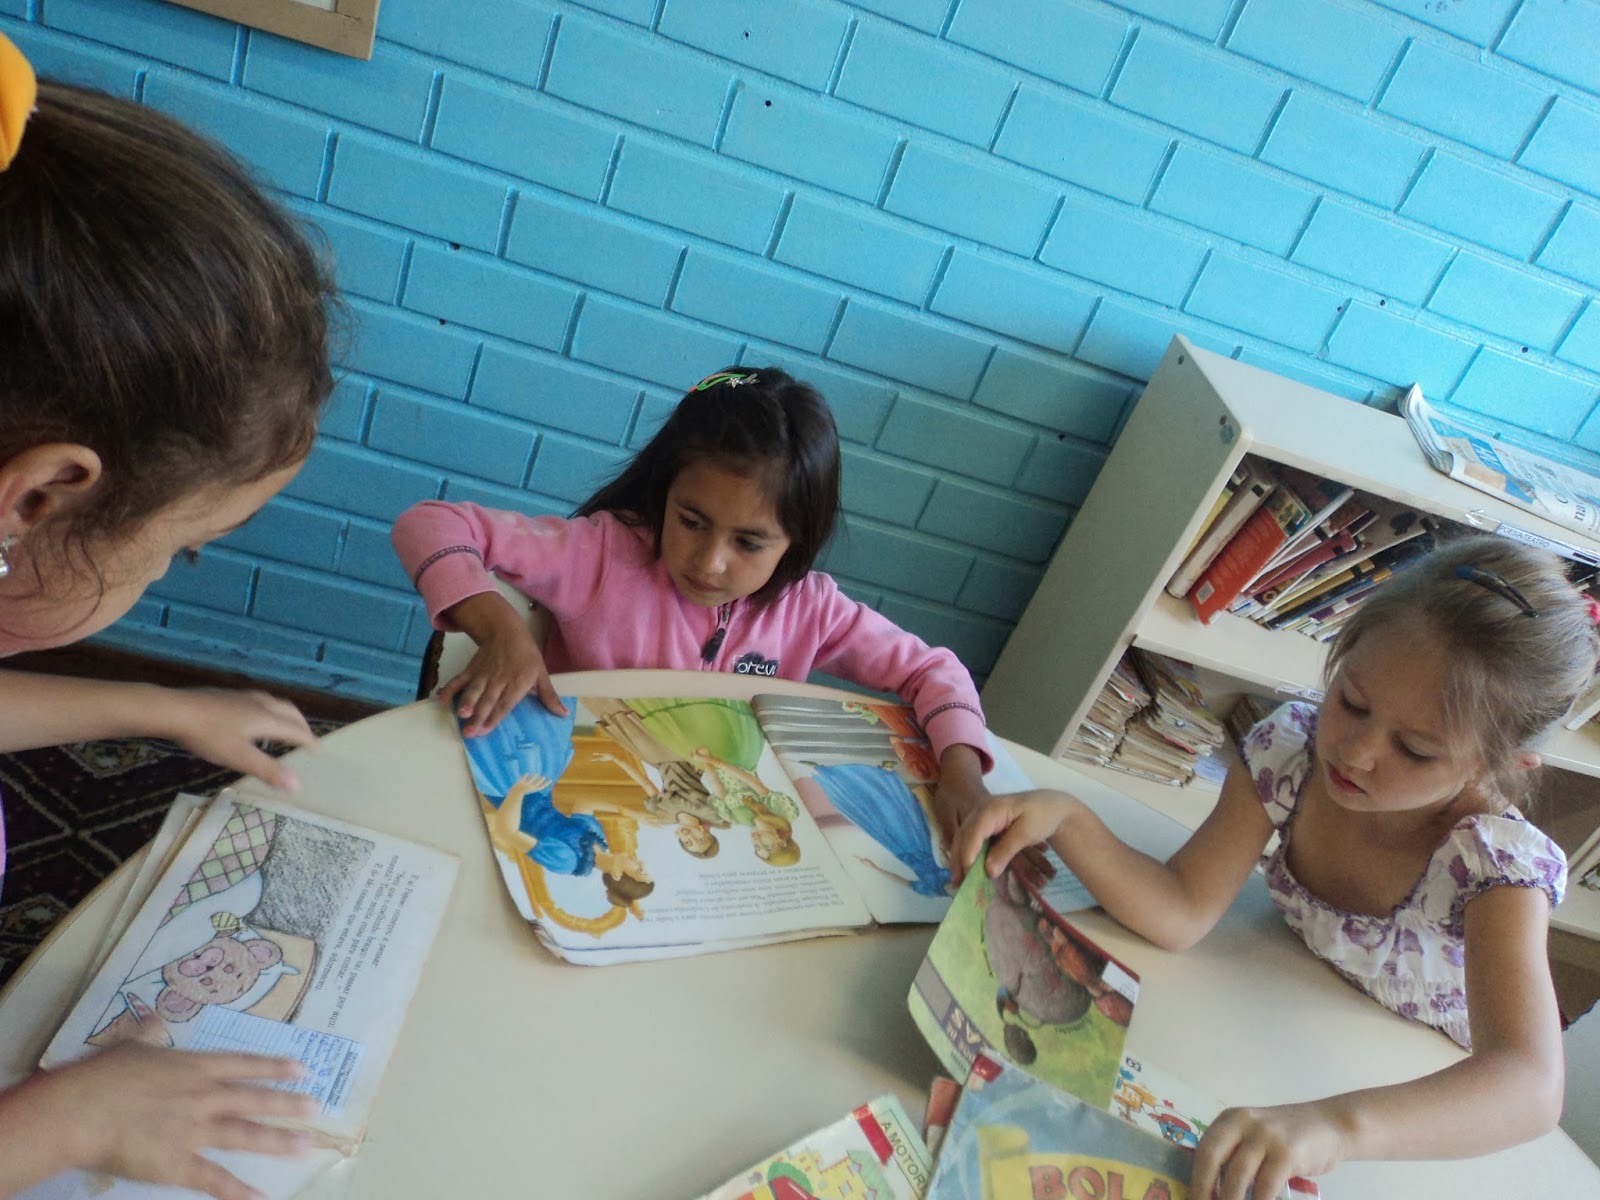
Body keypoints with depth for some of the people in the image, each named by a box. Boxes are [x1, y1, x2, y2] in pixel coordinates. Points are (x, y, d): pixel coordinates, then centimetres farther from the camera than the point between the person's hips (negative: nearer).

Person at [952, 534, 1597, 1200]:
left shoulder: (1499, 864, -28)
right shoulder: (1290, 746, -21)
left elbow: (1533, 1088, -41)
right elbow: (1182, 912, -20)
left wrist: (1336, 1124, -58)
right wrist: (1064, 819, -37)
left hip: (1435, 1092, -1)